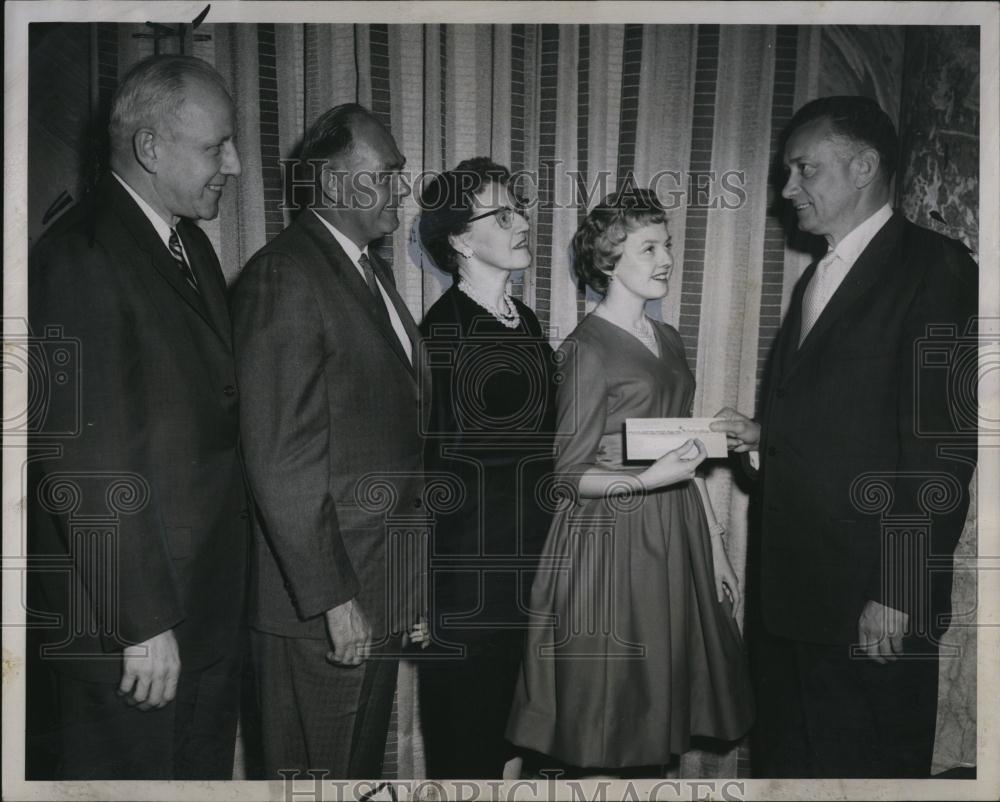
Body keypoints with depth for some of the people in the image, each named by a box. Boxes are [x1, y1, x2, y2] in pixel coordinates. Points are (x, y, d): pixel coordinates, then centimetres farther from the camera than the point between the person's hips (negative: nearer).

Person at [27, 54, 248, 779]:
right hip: (130, 617, -8)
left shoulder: (192, 245, 11)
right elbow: (88, 462, -21)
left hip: (211, 603, 8)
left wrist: (225, 584, 10)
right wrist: (142, 622, -18)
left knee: (206, 773, 20)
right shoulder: (82, 256, -17)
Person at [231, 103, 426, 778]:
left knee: (365, 762, 22)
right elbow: (281, 460, -21)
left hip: (382, 582, 9)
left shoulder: (371, 268, 13)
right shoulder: (283, 275, -16)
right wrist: (333, 597, -20)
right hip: (323, 597, -8)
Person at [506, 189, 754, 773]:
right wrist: (649, 479, -28)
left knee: (672, 693, 12)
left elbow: (689, 455, 15)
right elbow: (571, 474, -12)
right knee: (614, 708, 2)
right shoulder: (589, 348, -11)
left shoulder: (669, 340, 11)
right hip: (612, 542, -7)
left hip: (676, 537, 7)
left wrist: (716, 548, 13)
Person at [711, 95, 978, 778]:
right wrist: (765, 435, 3)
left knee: (868, 766, 6)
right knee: (790, 757, 16)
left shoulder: (935, 268, -10)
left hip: (872, 595, -8)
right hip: (796, 591, 8)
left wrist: (900, 592, -19)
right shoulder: (816, 278, 17)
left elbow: (940, 444, -16)